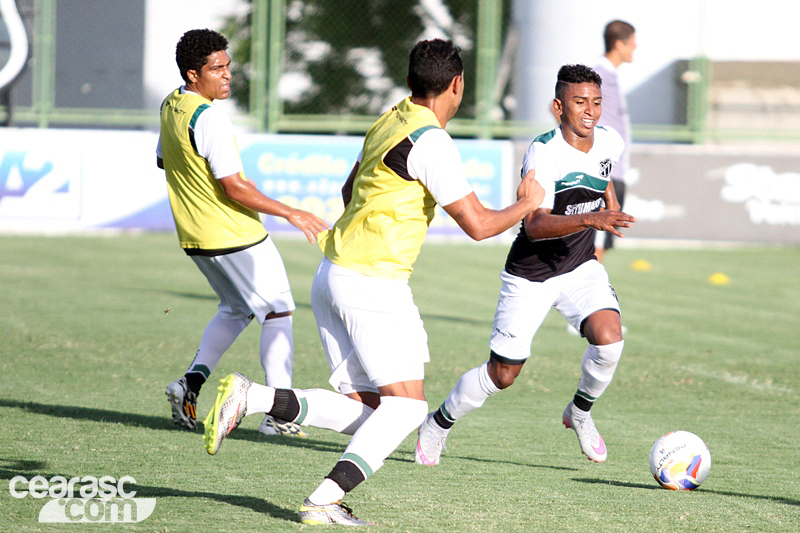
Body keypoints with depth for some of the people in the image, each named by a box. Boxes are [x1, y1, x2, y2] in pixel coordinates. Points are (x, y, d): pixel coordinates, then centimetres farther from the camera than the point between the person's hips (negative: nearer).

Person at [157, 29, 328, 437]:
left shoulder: (170, 107, 5)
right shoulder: (209, 118, -23)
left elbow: (163, 161, 22)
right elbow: (234, 189, -24)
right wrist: (290, 213, -18)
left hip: (194, 236, 9)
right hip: (235, 237, -9)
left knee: (236, 309, 24)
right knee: (278, 314, 2)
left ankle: (192, 380, 8)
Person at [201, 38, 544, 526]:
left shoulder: (389, 121, 12)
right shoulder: (431, 141, -14)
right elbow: (478, 225, -14)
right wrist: (526, 205, 4)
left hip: (334, 273, 9)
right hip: (373, 282, -9)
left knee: (364, 409, 7)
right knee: (406, 405, -5)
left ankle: (250, 397, -4)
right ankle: (326, 500, -16)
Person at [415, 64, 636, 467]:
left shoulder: (609, 143, -6)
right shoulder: (543, 153, -27)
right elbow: (535, 226, -38)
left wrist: (610, 200, 16)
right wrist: (589, 220, -50)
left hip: (580, 267, 5)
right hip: (530, 275, -5)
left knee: (608, 338, -22)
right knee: (502, 374, 1)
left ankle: (580, 412, 7)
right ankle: (437, 426, 28)